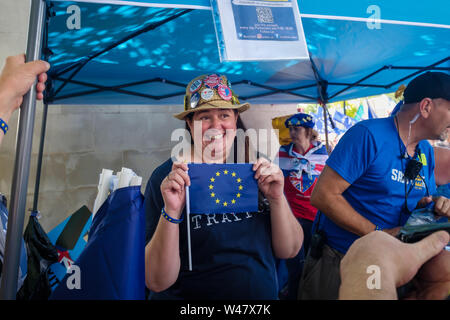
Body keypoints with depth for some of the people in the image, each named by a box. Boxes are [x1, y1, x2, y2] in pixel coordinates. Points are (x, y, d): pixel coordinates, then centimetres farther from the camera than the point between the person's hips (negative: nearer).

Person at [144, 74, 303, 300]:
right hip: (187, 294, -2)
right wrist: (171, 212, -26)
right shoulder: (166, 177, -12)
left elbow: (288, 251, -1)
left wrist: (277, 198, -15)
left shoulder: (254, 168, -4)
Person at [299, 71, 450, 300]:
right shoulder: (369, 135, -20)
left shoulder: (427, 153, 6)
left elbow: (424, 198, 16)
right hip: (335, 261, -7)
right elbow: (323, 196, -25)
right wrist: (379, 234, -24)